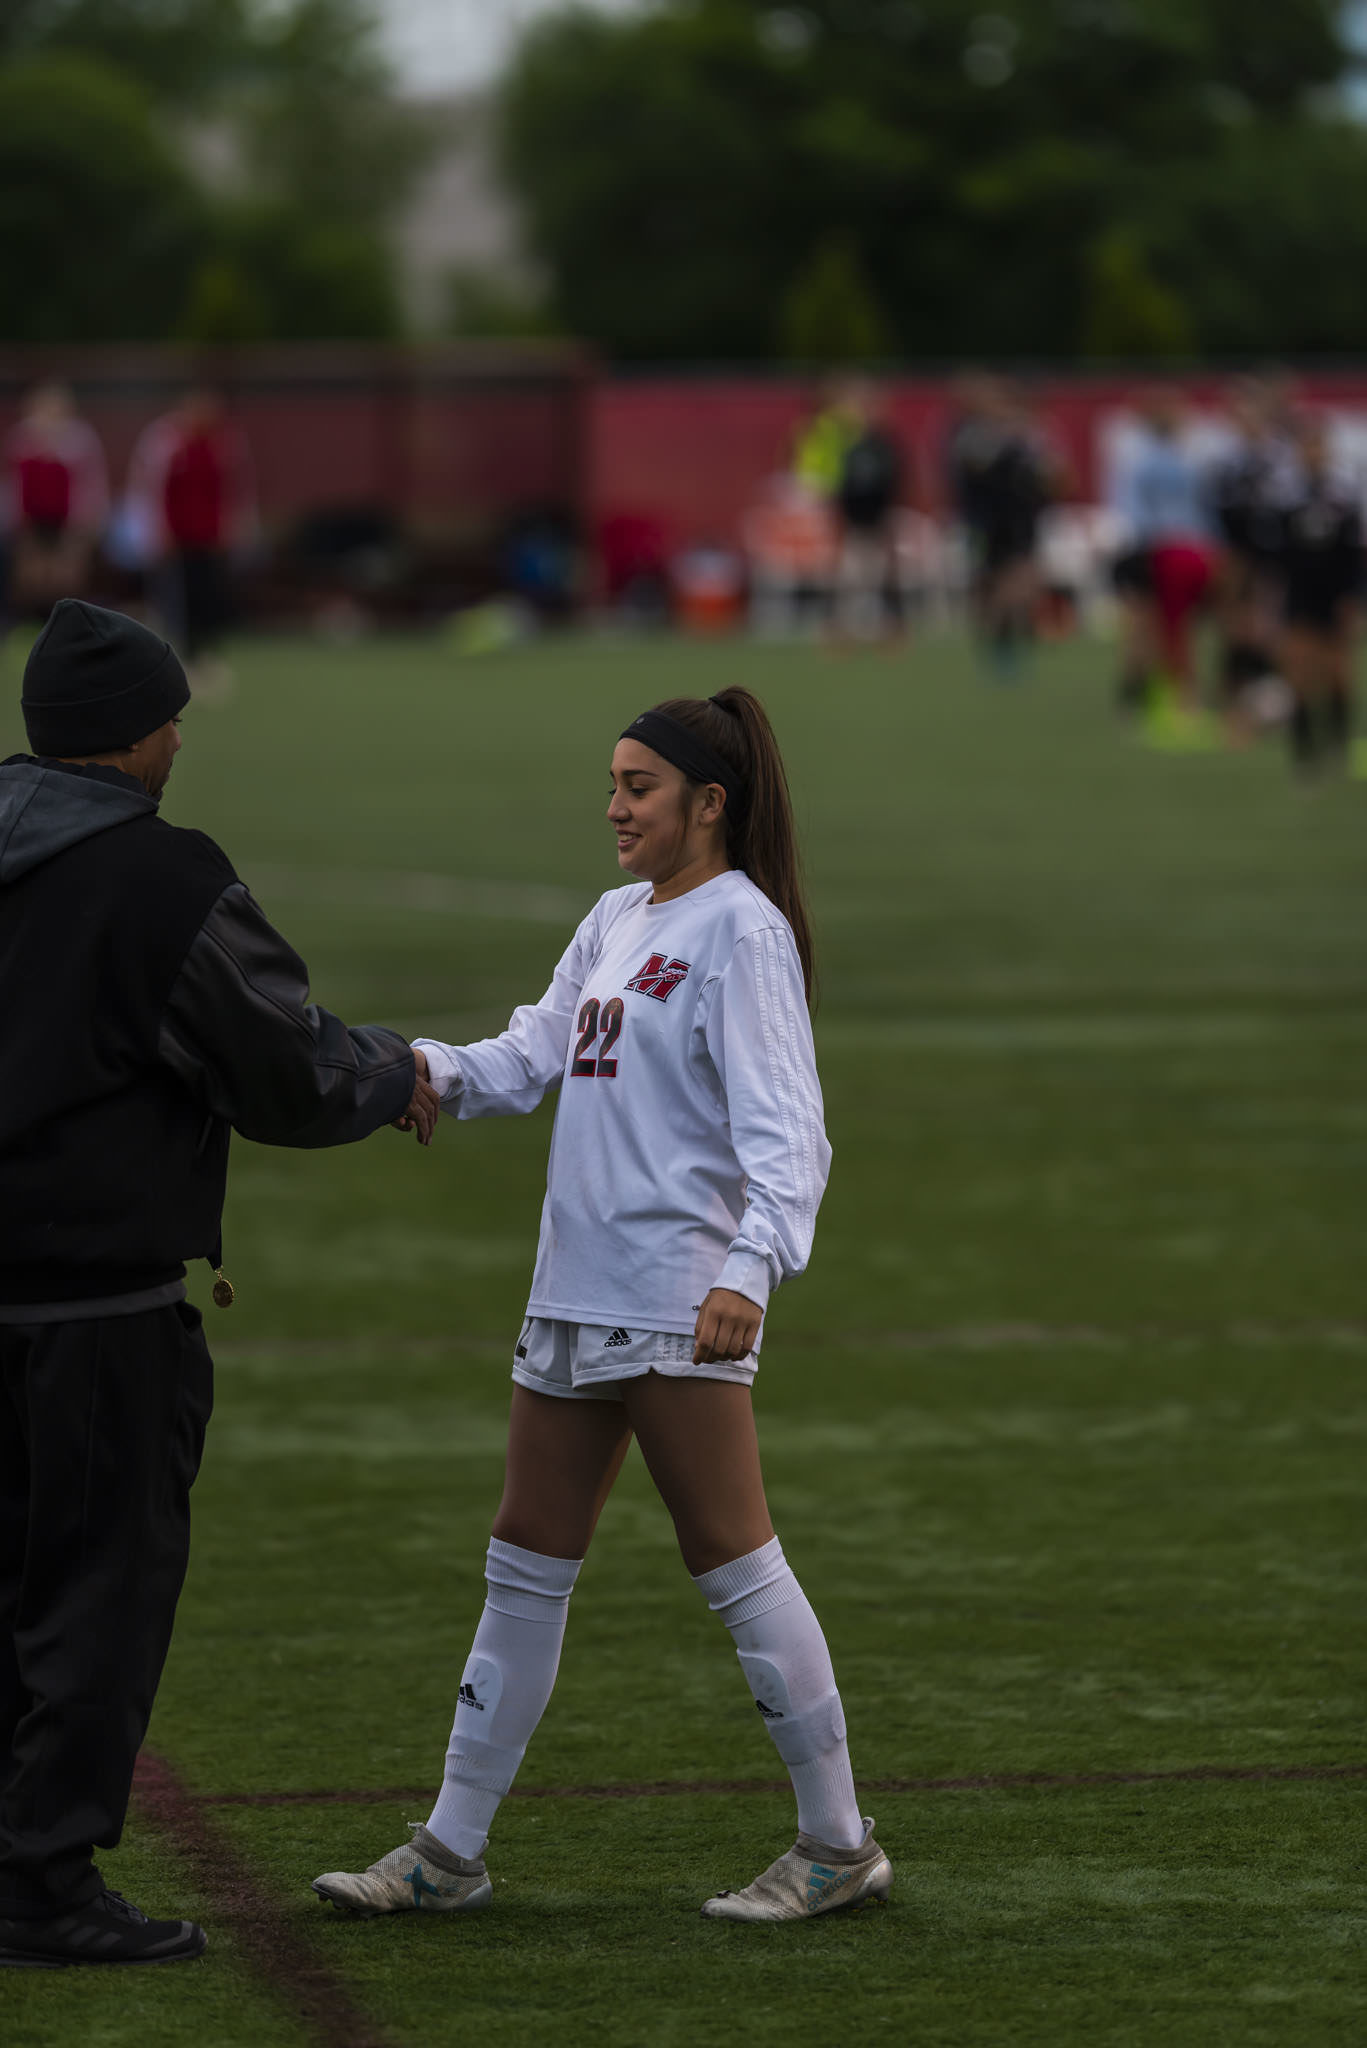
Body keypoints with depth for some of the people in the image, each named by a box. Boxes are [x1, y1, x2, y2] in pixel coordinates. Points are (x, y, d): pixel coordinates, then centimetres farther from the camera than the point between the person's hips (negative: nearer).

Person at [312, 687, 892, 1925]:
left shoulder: (739, 928, -10)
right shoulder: (618, 920, 16)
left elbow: (781, 1124, -18)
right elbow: (531, 1060, 15)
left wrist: (751, 1266, -32)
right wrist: (424, 1069, -4)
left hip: (680, 1298, -9)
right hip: (577, 1294, 9)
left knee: (733, 1558, -5)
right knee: (527, 1559, 11)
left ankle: (839, 1846, 3)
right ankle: (451, 1852, 17)